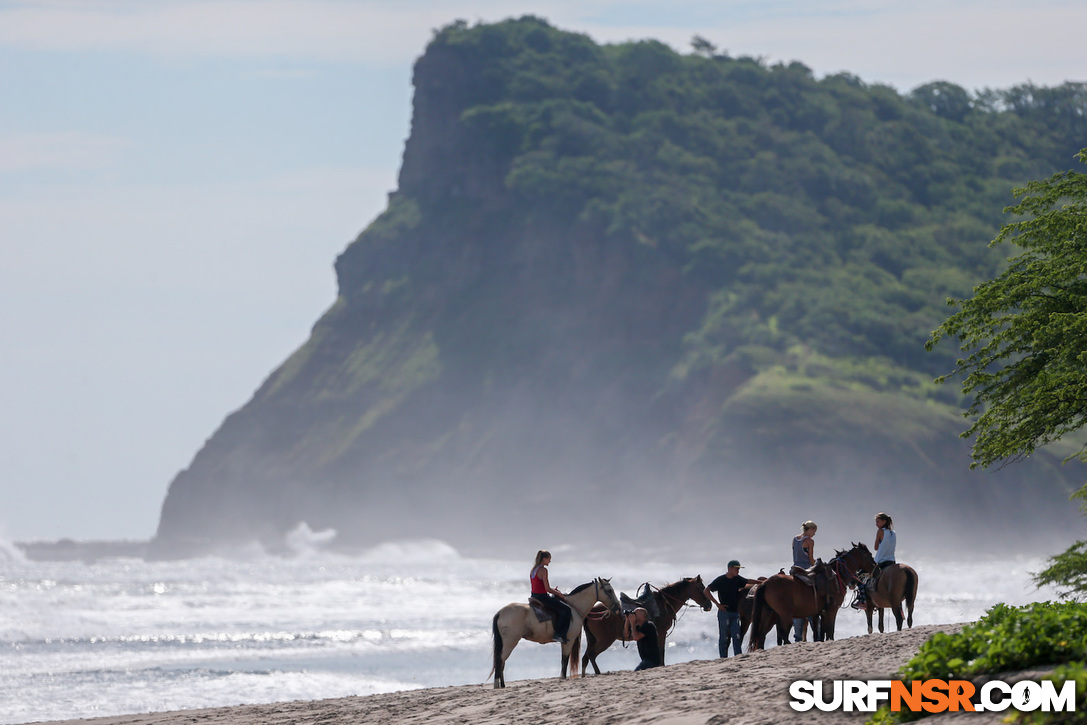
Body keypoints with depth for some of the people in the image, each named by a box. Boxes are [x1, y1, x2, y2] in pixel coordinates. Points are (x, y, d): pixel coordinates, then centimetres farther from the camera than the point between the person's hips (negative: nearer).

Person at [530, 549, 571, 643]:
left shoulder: (534, 569, 12)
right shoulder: (543, 570, -16)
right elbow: (547, 589, -18)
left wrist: (553, 590, 14)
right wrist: (558, 594, -3)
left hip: (534, 596, 10)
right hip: (542, 597, -10)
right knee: (566, 610, -9)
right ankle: (559, 635, -15)